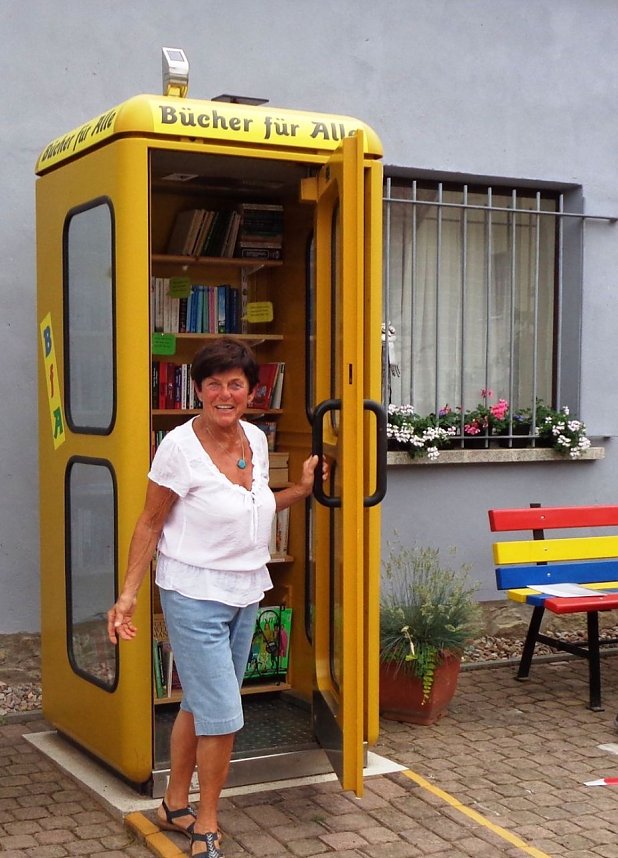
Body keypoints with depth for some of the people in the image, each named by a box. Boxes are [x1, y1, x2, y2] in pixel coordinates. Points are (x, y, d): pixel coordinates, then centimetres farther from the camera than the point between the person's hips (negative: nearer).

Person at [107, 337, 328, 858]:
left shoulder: (256, 440, 3)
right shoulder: (180, 447, -16)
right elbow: (150, 524, -10)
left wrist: (301, 490, 10)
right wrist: (128, 595, -13)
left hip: (245, 594, 7)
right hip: (195, 595, -6)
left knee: (201, 703, 17)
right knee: (222, 714, -6)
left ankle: (176, 806, 34)